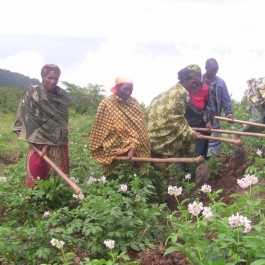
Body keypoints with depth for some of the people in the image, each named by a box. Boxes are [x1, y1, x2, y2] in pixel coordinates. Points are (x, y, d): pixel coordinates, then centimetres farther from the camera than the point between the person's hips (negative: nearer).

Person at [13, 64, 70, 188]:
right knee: (37, 173, 0)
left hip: (58, 142, 2)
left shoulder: (62, 95, 0)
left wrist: (49, 143, -14)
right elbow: (30, 118, -5)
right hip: (38, 141, -2)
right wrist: (43, 142, -10)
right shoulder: (32, 93, -6)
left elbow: (61, 120, -6)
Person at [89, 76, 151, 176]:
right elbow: (99, 130, -3)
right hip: (113, 153, -2)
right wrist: (100, 153, -1)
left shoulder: (134, 103, -1)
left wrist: (133, 148, -21)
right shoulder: (106, 104, -8)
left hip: (134, 150, 2)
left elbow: (138, 128, -8)